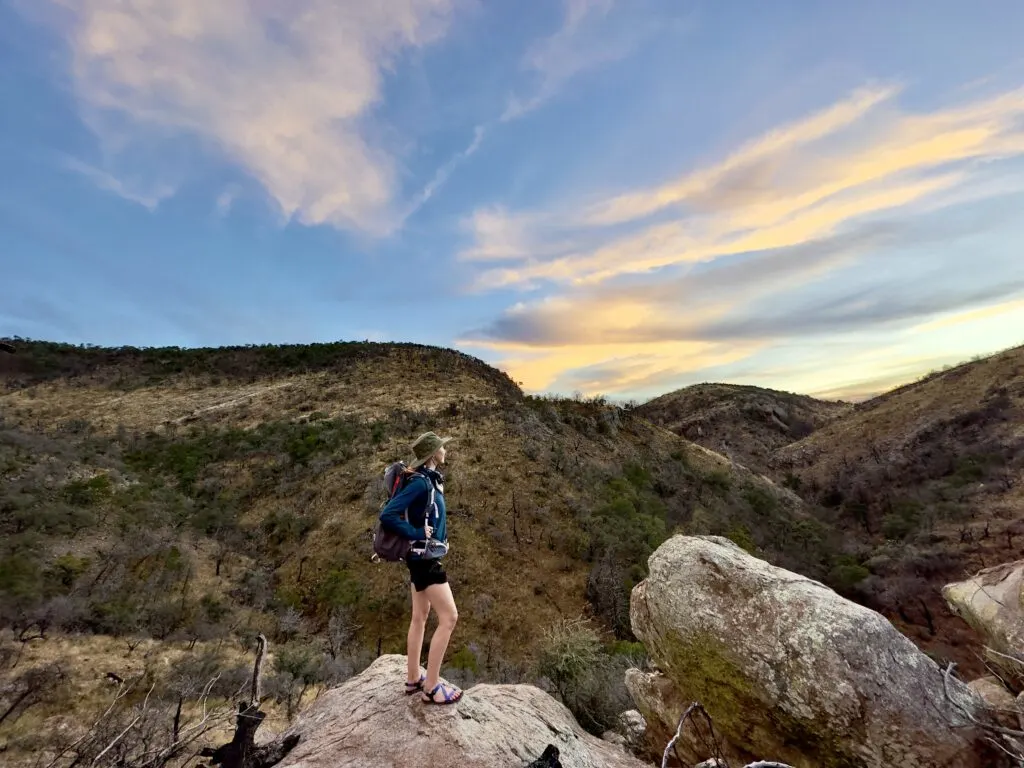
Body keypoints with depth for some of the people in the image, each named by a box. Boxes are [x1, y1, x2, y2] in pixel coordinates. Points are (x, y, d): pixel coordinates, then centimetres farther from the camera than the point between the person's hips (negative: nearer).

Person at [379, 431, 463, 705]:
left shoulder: (429, 480, 5)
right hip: (424, 558, -10)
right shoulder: (421, 482, -22)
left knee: (420, 617, 19)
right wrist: (417, 534, -21)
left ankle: (414, 679, 33)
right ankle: (431, 687, 11)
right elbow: (387, 515, -25)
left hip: (423, 557, 10)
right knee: (449, 617, -2)